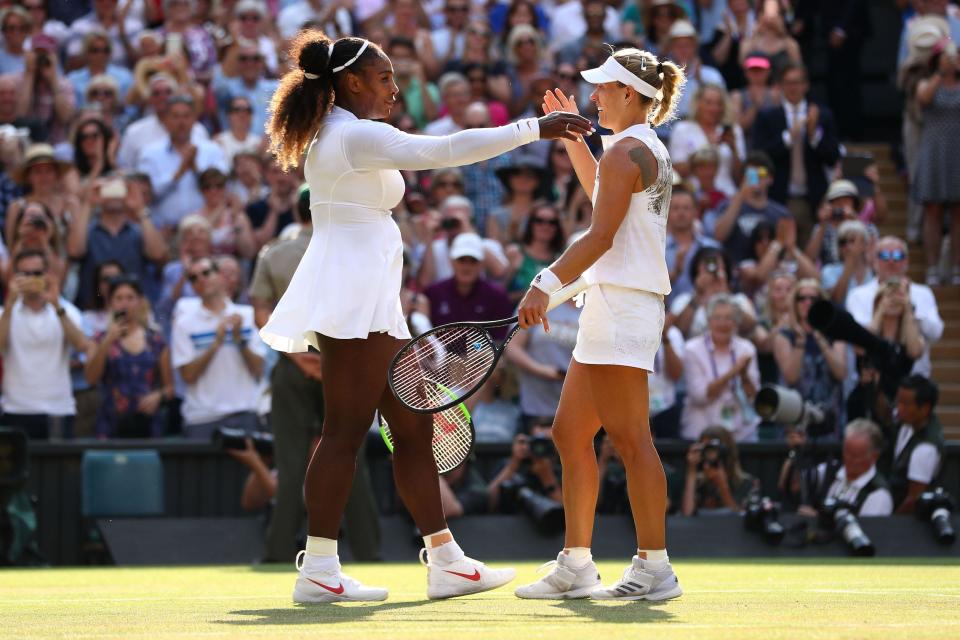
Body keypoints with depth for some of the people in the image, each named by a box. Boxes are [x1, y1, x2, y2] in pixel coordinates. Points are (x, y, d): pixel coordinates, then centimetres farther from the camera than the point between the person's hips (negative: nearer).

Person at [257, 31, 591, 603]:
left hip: (367, 300, 11)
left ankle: (445, 561, 13)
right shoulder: (356, 135, -13)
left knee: (413, 426, 10)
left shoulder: (336, 137, 19)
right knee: (347, 429, -9)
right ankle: (319, 571, -8)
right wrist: (535, 129, -20)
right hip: (353, 299, -11)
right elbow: (447, 150, -22)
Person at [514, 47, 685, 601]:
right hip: (614, 303, 11)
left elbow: (602, 234, -19)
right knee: (570, 432, 11)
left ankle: (655, 567, -10)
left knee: (629, 437, -10)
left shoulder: (626, 150, -11)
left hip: (621, 303, -11)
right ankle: (576, 565, 12)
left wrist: (545, 285, -22)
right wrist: (573, 136, 38)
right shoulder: (651, 150, 19)